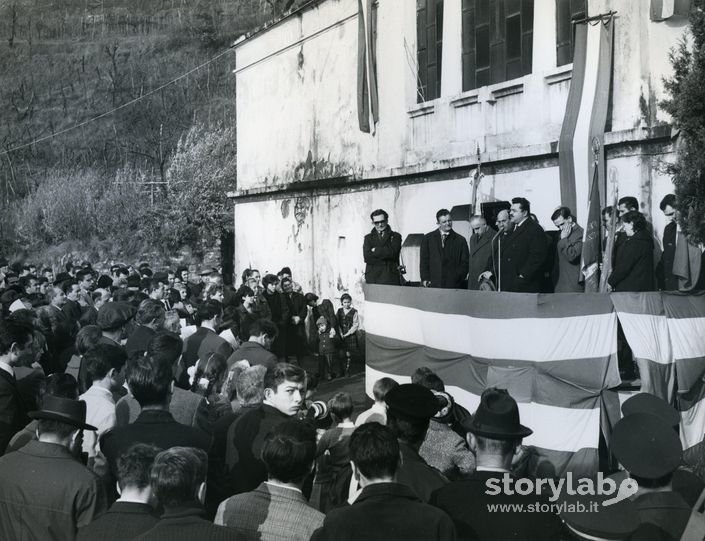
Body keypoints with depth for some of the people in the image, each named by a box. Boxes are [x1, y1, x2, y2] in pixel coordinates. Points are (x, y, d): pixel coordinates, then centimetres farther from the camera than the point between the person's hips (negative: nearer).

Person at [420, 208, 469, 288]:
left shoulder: (460, 240, 11)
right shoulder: (427, 239, 12)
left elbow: (465, 263, 8)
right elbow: (424, 261, 9)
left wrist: (458, 278, -6)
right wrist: (425, 279, -3)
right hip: (433, 285, 0)